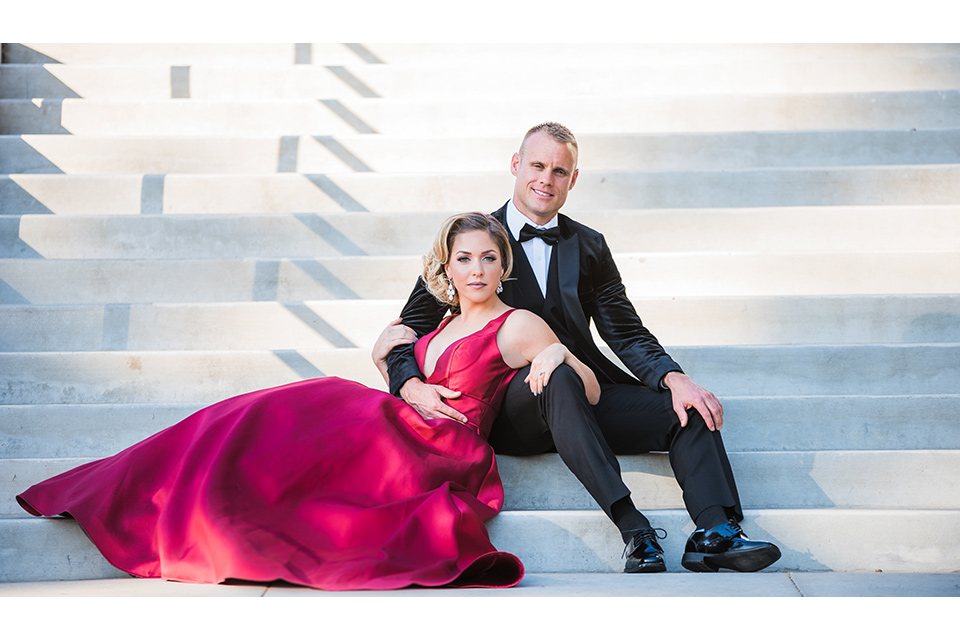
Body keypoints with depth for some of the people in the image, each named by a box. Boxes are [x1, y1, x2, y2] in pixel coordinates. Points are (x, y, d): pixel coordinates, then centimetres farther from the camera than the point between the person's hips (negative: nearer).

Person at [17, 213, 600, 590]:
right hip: (407, 437, 8)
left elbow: (590, 392, -5)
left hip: (444, 457, -8)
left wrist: (558, 354, -24)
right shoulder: (448, 324, 20)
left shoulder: (518, 326, -1)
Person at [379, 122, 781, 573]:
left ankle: (714, 534, -37)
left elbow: (627, 334, 9)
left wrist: (675, 379, -11)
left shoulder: (589, 248, 16)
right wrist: (412, 387, -18)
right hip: (507, 411, -4)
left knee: (690, 411, -19)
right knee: (556, 375, -38)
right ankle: (634, 532, -43)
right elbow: (407, 331, 4)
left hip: (582, 399, 4)